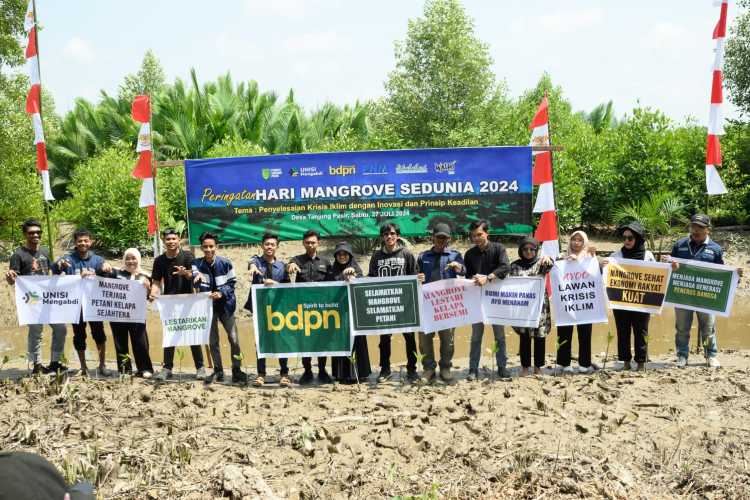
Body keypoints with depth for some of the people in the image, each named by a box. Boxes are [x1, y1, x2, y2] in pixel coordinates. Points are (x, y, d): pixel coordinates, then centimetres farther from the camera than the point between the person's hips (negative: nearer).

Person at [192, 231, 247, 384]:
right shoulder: (197, 264, -3)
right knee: (212, 341, 9)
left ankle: (237, 370, 8)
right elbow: (195, 283, -20)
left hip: (225, 305, -2)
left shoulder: (225, 263, -7)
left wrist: (222, 293, -19)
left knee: (234, 339, -4)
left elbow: (232, 282, -1)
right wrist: (197, 276, -44)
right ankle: (218, 371, 21)